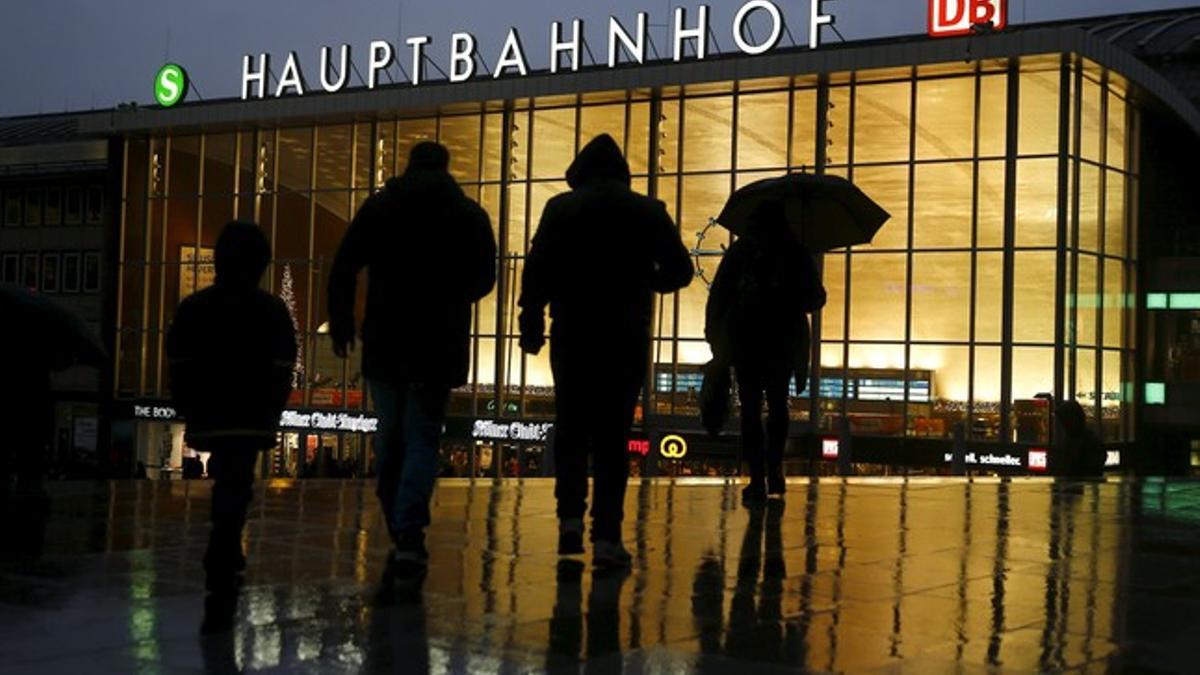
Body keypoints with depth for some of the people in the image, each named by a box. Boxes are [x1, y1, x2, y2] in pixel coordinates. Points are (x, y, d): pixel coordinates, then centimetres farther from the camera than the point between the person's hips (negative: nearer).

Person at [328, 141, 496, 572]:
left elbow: (343, 269, 0)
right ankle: (409, 536, -13)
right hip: (439, 345, -1)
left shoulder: (378, 207, 4)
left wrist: (341, 323, 9)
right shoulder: (470, 215, 3)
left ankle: (401, 533, 19)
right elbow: (484, 280, 7)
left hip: (384, 342, 1)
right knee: (423, 439, 1)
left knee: (390, 438, 14)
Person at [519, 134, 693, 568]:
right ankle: (606, 536, -2)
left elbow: (538, 268, -7)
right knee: (613, 435, 3)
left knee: (571, 429, 15)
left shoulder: (561, 209, 1)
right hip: (628, 337, 0)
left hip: (572, 334, 0)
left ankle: (570, 518, 4)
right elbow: (679, 270, 4)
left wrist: (532, 322, 0)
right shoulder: (648, 212, 4)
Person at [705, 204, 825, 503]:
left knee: (751, 408, 2)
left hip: (745, 341, -1)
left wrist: (716, 336, 7)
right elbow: (815, 299, 2)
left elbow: (718, 296, 0)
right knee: (777, 404, 19)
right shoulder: (796, 252, 0)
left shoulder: (739, 251, 2)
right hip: (784, 341, 1)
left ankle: (758, 479, -4)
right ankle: (774, 470, 12)